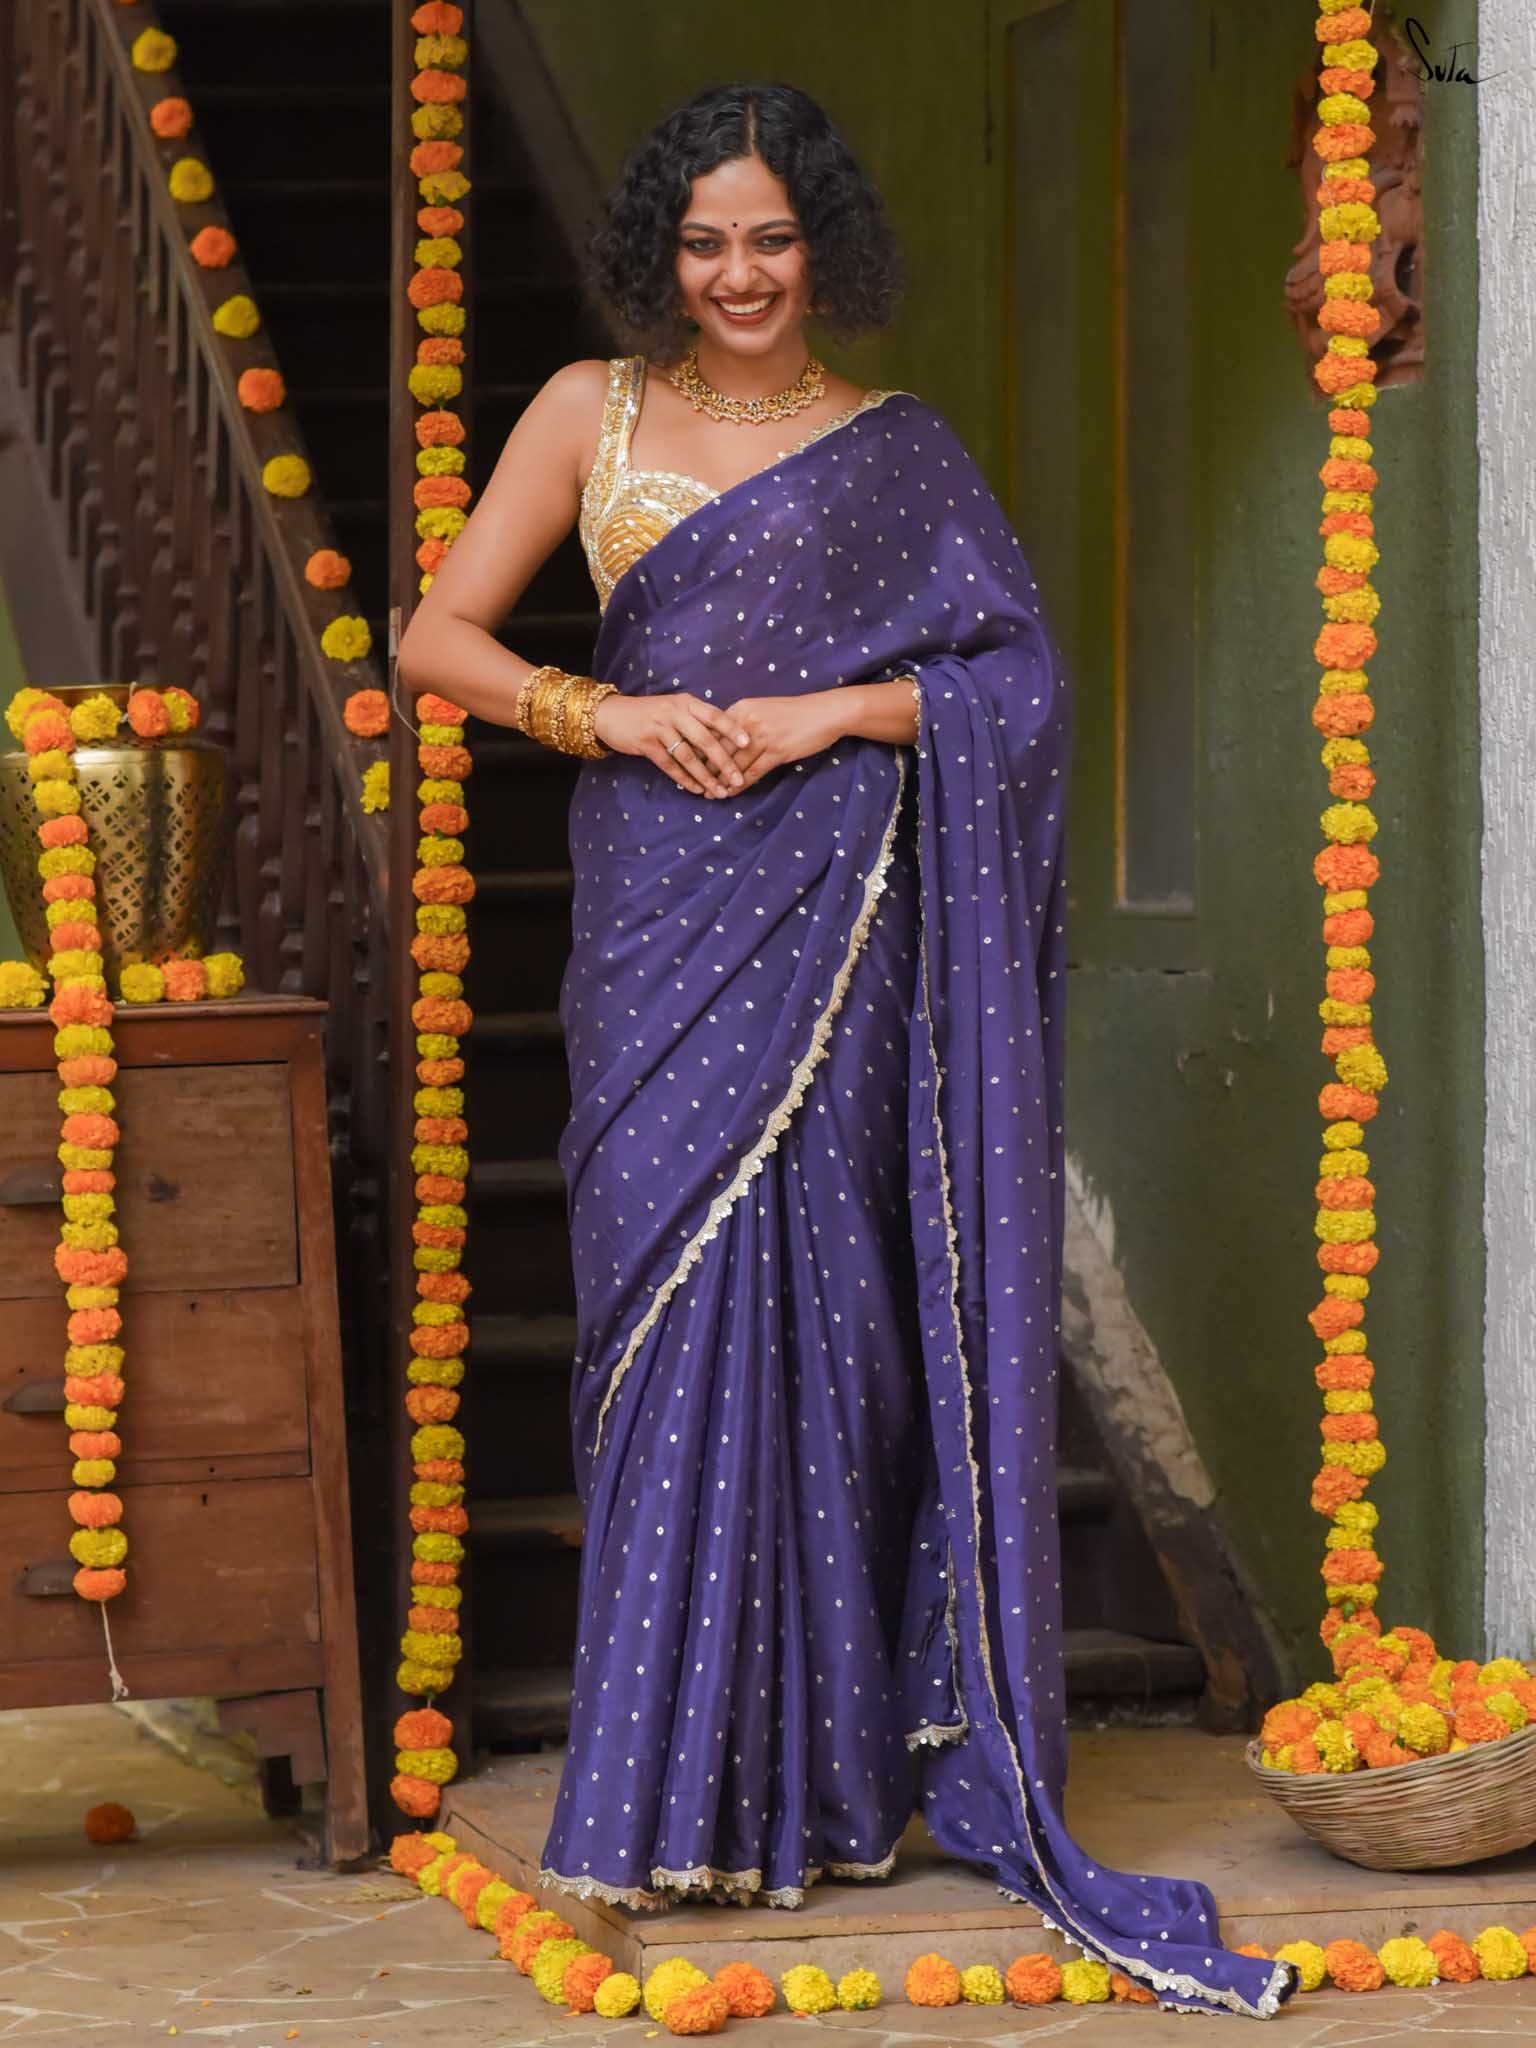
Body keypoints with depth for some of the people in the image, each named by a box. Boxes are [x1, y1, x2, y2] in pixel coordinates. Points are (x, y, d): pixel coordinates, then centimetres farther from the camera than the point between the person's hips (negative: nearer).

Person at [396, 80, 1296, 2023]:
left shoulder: (899, 450, 10)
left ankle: (823, 1756, 7)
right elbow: (435, 637, 7)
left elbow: (1020, 679, 5)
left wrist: (840, 711, -10)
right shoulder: (590, 412, 9)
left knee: (821, 1305, -2)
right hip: (658, 910, 0)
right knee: (676, 1306, -4)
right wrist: (599, 711, -10)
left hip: (834, 922, 0)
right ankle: (679, 1777, 3)